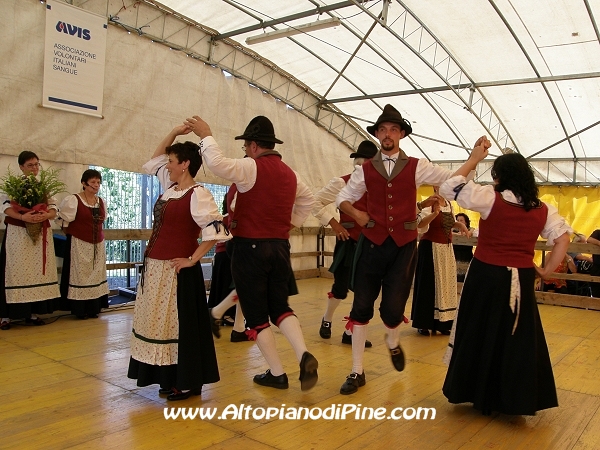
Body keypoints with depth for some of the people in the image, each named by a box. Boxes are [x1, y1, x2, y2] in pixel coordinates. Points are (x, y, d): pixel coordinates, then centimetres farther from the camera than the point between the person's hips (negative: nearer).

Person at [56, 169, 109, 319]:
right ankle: (79, 309, 5)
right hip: (79, 244, -6)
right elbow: (62, 219, -3)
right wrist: (72, 233, 5)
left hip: (98, 245, 6)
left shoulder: (102, 202, 9)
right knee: (80, 275, -2)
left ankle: (93, 308, 14)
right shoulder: (73, 200, -9)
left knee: (96, 275, 7)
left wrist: (96, 232, 13)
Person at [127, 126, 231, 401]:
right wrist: (175, 132, 15)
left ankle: (188, 384, 13)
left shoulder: (197, 194, -15)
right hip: (155, 268, 9)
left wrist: (193, 260, -18)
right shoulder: (170, 186, 11)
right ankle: (171, 379, 28)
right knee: (159, 325, 15)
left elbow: (216, 230, -22)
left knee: (180, 326, 0)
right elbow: (154, 160, 25)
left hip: (176, 271, -9)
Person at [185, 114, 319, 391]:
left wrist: (206, 135, -10)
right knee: (280, 307, 17)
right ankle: (304, 355, -4)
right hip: (279, 247, 7)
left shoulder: (252, 168, -11)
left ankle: (277, 374, 13)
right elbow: (308, 200, 27)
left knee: (256, 315, 6)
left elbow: (217, 163, -24)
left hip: (251, 248, -6)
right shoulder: (290, 174, 12)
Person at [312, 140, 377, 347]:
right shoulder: (342, 183, -9)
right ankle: (327, 320, 35)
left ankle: (350, 332, 18)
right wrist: (334, 224, -12)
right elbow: (315, 202, -9)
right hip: (349, 242, -5)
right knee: (341, 286, 7)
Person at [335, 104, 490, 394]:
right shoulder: (366, 170, 6)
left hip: (403, 245, -1)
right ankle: (357, 372, 18)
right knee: (361, 307, 3)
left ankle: (393, 343, 35)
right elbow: (342, 199, 15)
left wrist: (475, 157, -12)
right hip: (372, 243, 1)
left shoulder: (415, 167, 3)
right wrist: (356, 215, -2)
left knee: (392, 308, -4)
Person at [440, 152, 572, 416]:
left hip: (487, 277, -3)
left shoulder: (491, 198, -9)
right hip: (521, 281, 4)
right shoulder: (543, 209, 5)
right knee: (518, 339, 13)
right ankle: (514, 399, 20)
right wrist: (547, 271, 7)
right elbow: (563, 239, 3)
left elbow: (448, 188, -9)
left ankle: (477, 393, 21)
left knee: (479, 335, 10)